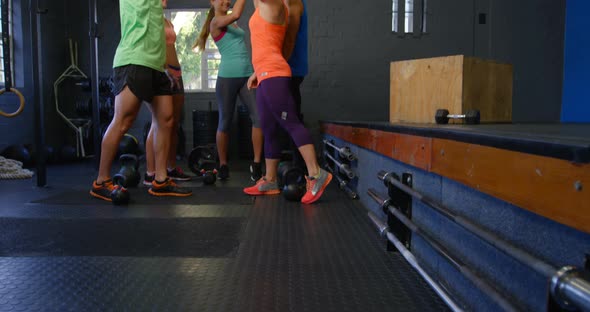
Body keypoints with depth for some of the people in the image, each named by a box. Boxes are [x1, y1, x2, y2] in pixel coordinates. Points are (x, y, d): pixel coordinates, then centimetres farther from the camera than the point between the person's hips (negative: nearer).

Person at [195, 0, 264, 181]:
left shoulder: (231, 22, 20)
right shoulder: (216, 21, -4)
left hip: (247, 75, 6)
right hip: (228, 76, -6)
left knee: (259, 117, -8)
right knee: (225, 123, 3)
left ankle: (256, 165, -2)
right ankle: (223, 165, 18)